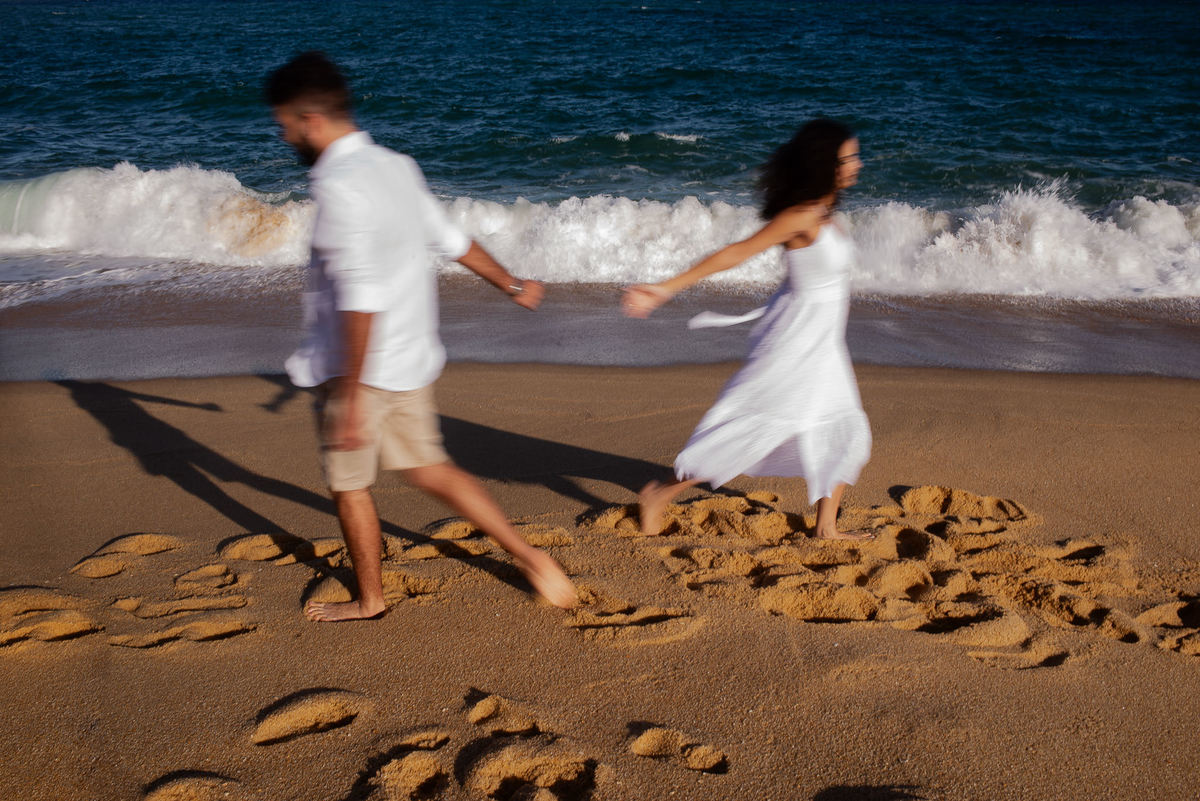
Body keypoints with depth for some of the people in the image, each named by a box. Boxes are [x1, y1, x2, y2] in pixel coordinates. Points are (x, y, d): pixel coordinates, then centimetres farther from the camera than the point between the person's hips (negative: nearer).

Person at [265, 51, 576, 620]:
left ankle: (369, 600, 30)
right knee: (429, 469, 18)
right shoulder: (396, 166, 5)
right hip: (411, 360, 8)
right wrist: (511, 285, 30)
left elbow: (361, 299, -27)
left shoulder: (339, 187, -22)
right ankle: (531, 558, 19)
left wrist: (351, 398, -25)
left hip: (361, 367, -8)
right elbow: (450, 238, 15)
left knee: (347, 483, 12)